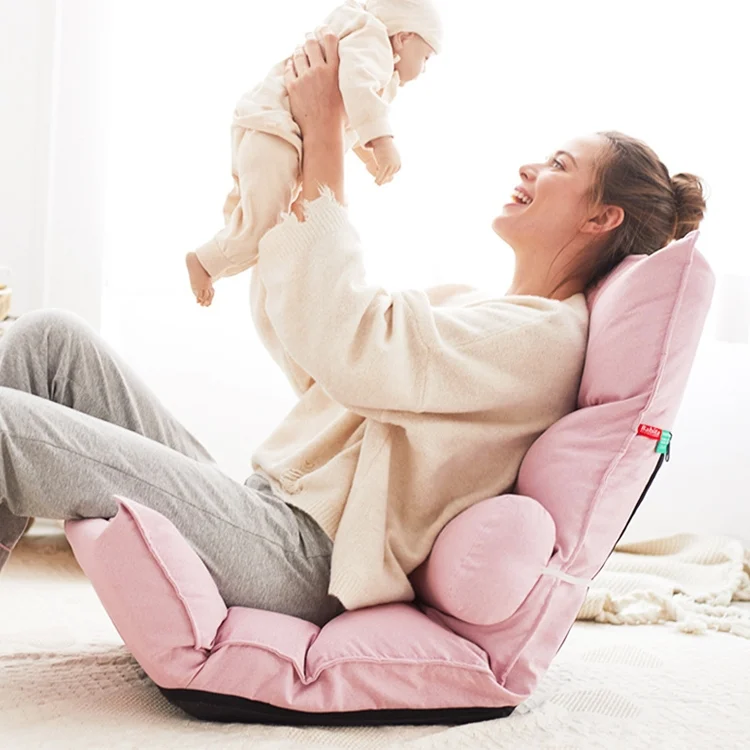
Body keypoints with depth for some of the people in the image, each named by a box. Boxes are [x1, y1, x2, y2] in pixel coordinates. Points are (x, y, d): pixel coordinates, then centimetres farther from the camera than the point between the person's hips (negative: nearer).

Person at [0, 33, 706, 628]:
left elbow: (350, 348, -24)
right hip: (265, 507, 9)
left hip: (302, 557, -9)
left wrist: (324, 135, -17)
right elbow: (297, 339, 21)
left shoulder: (545, 335, -10)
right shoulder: (474, 304, 19)